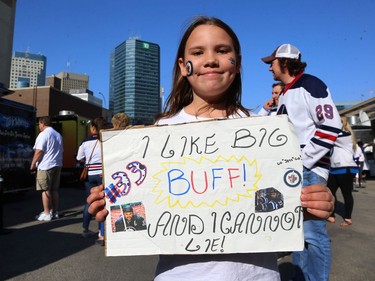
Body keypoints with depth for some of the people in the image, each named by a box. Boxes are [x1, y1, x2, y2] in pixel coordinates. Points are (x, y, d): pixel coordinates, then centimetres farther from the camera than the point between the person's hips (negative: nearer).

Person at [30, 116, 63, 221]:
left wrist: (33, 164, -7)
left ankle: (46, 214, 0)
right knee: (54, 189, 11)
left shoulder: (43, 134, -8)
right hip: (57, 165, 8)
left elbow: (39, 151, -14)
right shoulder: (58, 135, 16)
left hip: (45, 166, -8)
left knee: (45, 190, -3)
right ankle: (55, 212, 16)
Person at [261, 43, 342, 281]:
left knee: (312, 232, -8)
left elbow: (331, 126, -15)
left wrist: (303, 160, -16)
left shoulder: (310, 84, -7)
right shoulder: (284, 94, 20)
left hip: (309, 170, -9)